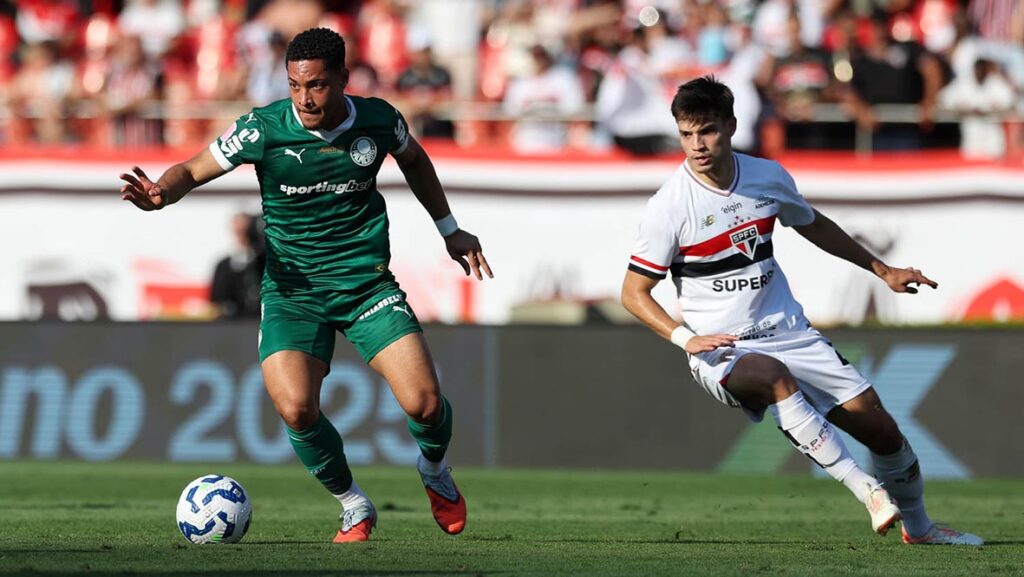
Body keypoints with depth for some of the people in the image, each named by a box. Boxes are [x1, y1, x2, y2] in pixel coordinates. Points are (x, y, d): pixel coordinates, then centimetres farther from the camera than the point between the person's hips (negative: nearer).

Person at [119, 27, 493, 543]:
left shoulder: (378, 121, -6)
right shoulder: (264, 128, -13)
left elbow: (414, 160, 18)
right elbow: (192, 170, -5)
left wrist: (450, 230, 22)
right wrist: (160, 194, -28)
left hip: (367, 282, 1)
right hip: (292, 288, -1)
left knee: (423, 403, -13)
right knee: (296, 409, -23)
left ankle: (434, 472, 25)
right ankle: (353, 506, 6)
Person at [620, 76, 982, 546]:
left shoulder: (768, 176, 1)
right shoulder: (668, 208, -12)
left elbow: (813, 226, 22)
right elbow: (633, 292, -7)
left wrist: (882, 270, 26)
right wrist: (686, 338, -23)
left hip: (789, 333, 5)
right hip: (720, 350, -5)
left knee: (880, 428, 0)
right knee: (775, 377, -40)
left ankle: (917, 526, 26)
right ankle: (867, 490, -38)